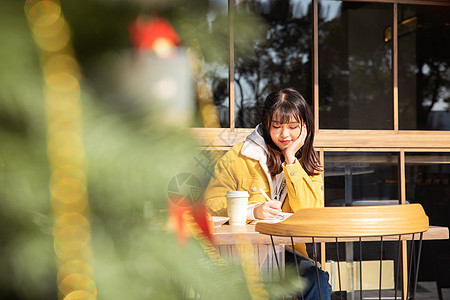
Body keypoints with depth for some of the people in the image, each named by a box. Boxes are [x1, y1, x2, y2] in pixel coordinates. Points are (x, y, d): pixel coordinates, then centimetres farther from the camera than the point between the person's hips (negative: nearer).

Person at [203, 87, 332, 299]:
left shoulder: (309, 165, 12)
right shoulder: (240, 157, 1)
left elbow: (311, 212, -3)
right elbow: (211, 203, -2)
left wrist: (291, 160, -7)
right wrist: (252, 210, -19)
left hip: (289, 252, 3)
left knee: (318, 280, -25)